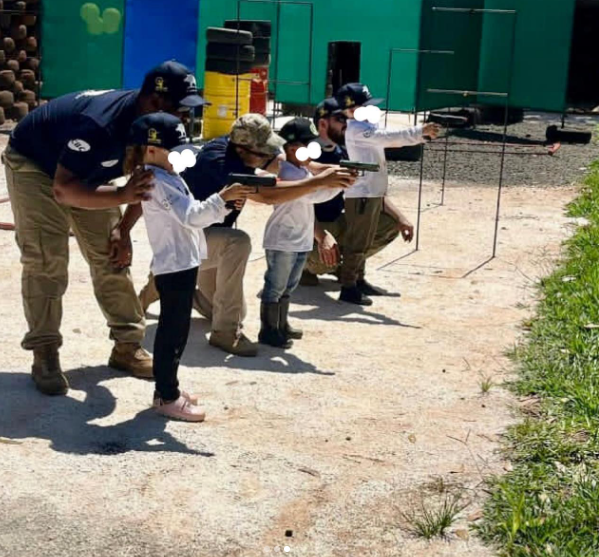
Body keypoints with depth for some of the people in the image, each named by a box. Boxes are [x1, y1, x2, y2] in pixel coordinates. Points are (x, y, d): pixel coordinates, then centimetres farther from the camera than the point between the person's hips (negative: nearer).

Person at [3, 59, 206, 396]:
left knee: (110, 255, 2)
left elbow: (146, 183, -4)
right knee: (46, 260, -14)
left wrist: (123, 228, -14)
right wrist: (122, 196, -54)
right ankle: (45, 354, -6)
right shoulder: (100, 125, -41)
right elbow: (62, 190, -42)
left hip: (86, 173, 7)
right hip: (34, 164, -7)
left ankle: (128, 345, 9)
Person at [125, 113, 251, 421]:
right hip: (174, 266, -10)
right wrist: (221, 198, -35)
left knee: (174, 330, 17)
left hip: (181, 264, 10)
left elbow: (192, 214, 17)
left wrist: (224, 204, 4)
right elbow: (190, 216, -27)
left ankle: (167, 387, 28)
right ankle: (167, 397, 6)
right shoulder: (158, 182, -17)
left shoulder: (167, 177, 14)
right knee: (173, 332, -2)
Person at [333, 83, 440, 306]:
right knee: (356, 243, -4)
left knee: (365, 242, 18)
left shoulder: (369, 126, 14)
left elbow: (390, 139, 10)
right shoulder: (356, 129, -16)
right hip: (361, 194, -9)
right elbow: (389, 137, -24)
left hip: (374, 193, 9)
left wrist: (422, 133, -4)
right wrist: (420, 131, -26)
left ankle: (359, 280, 29)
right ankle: (348, 287, 1)